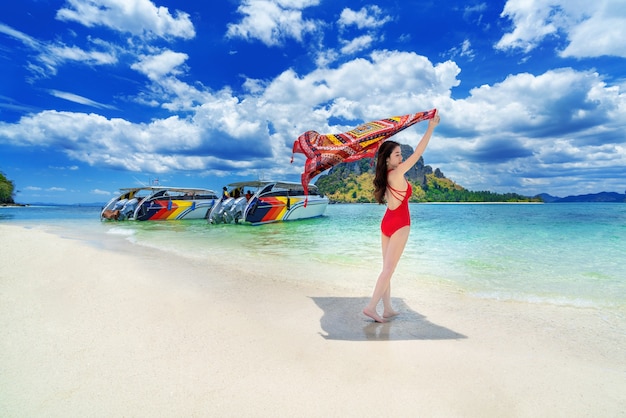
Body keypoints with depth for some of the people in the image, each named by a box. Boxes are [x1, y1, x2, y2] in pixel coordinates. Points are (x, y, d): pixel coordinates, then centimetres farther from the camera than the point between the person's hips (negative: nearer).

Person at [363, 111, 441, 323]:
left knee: (387, 268, 10)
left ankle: (387, 309, 18)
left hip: (386, 223, 8)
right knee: (389, 269, -2)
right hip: (399, 225, -8)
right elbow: (417, 153, -16)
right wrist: (431, 127, -11)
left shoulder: (385, 175, 4)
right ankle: (371, 306, 0)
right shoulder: (397, 174, -17)